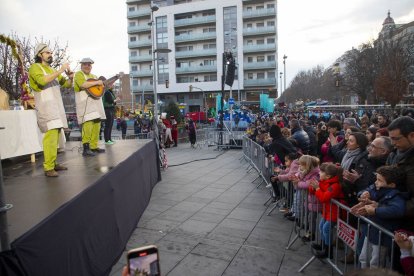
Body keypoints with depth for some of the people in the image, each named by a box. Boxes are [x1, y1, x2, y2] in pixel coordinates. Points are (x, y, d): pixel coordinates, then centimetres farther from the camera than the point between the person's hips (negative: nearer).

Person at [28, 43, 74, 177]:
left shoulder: (52, 70, 24)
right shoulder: (35, 67, 1)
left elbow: (67, 85, 24)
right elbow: (42, 80, -21)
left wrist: (70, 77, 3)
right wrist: (60, 70, -19)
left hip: (57, 107, 8)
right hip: (46, 107, -8)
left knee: (55, 136, 6)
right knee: (51, 136, -18)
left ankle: (53, 163, 11)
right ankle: (48, 168, -19)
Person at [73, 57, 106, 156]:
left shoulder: (93, 76, 26)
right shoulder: (79, 74, 0)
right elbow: (83, 84, -20)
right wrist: (97, 82, -14)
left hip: (95, 102, 8)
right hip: (85, 103, -8)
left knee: (96, 124, 5)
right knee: (88, 123, -19)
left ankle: (94, 147, 12)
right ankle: (86, 149, -20)